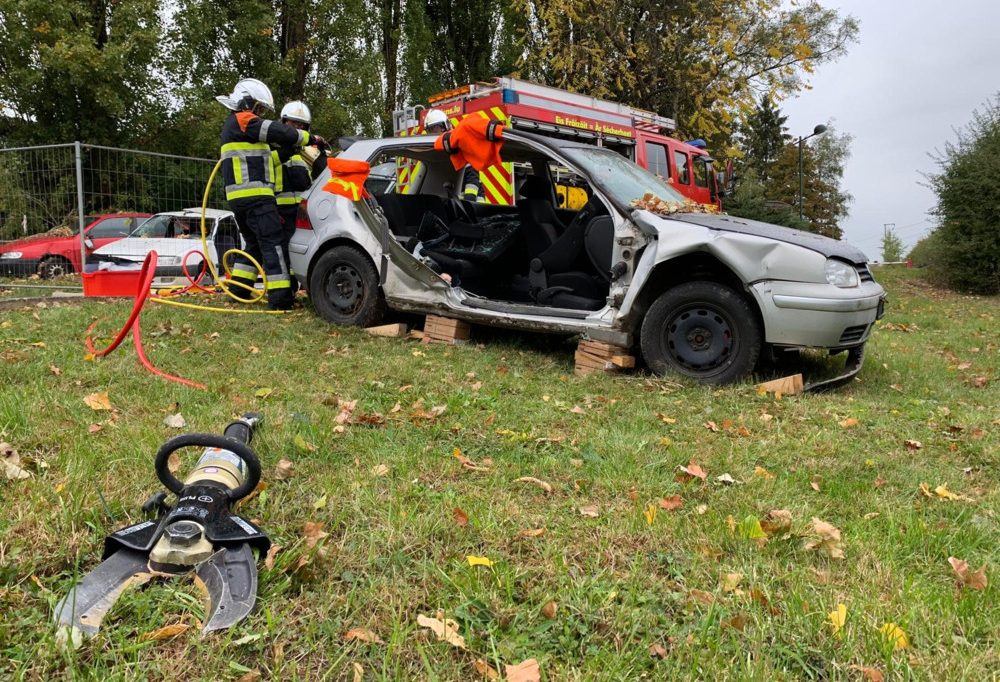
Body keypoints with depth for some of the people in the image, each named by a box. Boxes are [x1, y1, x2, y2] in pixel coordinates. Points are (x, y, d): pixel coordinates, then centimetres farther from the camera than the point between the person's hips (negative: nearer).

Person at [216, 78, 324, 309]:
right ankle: (280, 296, -18)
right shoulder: (243, 120, -5)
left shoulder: (233, 126, 27)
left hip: (239, 197, 10)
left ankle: (238, 289, 18)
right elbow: (277, 132, -14)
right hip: (255, 195, -10)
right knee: (271, 243, -13)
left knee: (254, 244, 18)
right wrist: (311, 138, -5)